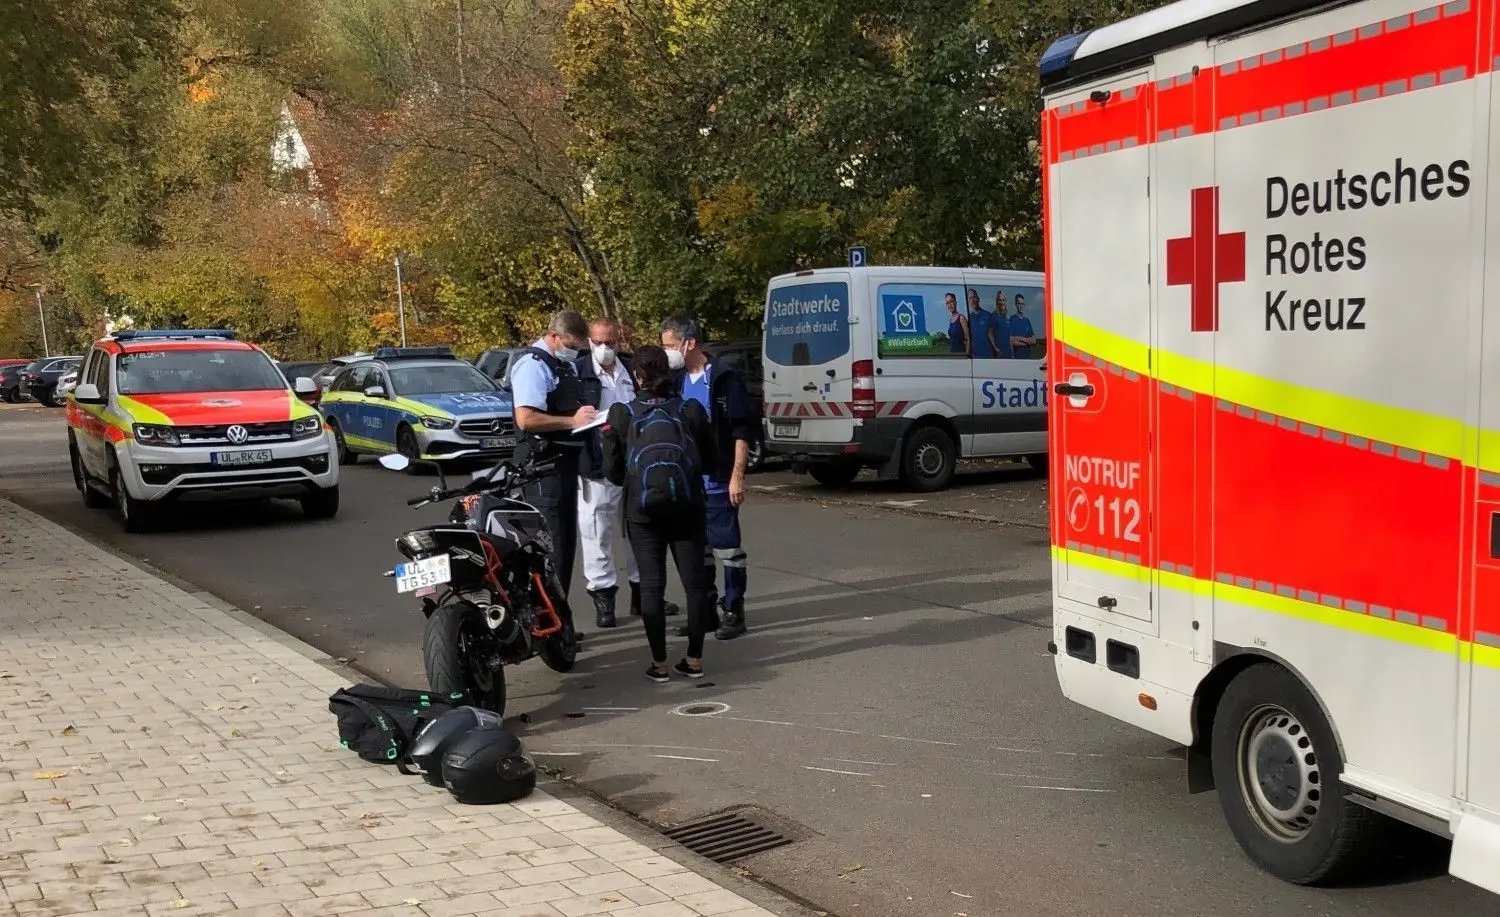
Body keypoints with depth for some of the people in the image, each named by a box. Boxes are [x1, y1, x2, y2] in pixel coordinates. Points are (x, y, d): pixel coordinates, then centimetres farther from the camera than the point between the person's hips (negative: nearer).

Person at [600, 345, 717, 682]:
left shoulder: (621, 413, 1)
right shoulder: (691, 411, 4)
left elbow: (612, 470, 4)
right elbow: (710, 461, 10)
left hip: (642, 509, -1)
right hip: (686, 506, 1)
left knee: (651, 584, 4)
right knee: (695, 580, 9)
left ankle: (659, 663, 4)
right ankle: (694, 659, 12)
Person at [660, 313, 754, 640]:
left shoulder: (725, 379, -8)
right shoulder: (676, 381, 12)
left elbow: (742, 431, -11)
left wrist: (737, 475, -16)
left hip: (717, 481, -7)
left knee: (726, 547, 0)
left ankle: (732, 611, 9)